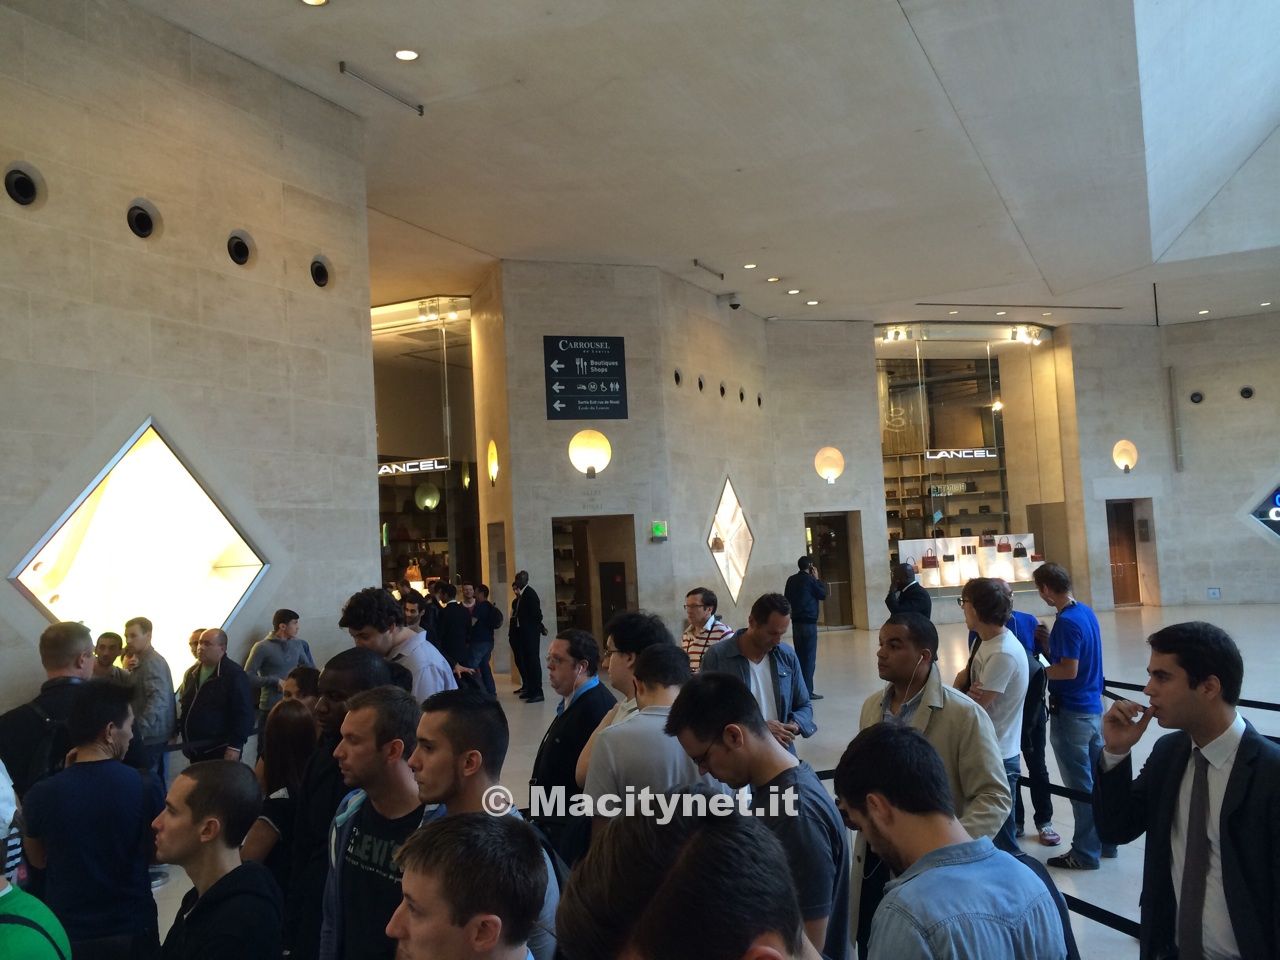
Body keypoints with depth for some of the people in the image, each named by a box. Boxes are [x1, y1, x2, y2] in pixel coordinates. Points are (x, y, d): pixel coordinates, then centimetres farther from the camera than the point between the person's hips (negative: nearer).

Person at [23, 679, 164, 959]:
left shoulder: (40, 794, -17)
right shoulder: (146, 786, -19)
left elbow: (38, 860, 4)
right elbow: (160, 853, -3)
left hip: (65, 933, 1)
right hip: (132, 929, -1)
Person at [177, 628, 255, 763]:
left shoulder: (234, 674, -13)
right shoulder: (192, 672, 11)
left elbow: (244, 713, -17)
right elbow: (184, 704, 22)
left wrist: (235, 745, -22)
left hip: (220, 750, -7)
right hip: (195, 749, 7)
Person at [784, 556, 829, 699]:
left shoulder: (791, 579, 7)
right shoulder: (810, 579, -11)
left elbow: (787, 598, 14)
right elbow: (823, 594, -1)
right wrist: (817, 578, 5)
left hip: (795, 622, 7)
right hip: (809, 622, -7)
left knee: (799, 655, 12)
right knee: (810, 657, -3)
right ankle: (807, 691, -5)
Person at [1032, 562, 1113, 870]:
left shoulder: (1066, 622, -21)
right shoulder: (1087, 613, 7)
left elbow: (1069, 670, -24)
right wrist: (1048, 643, 6)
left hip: (1072, 713, -9)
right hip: (1093, 707, 9)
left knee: (1080, 785, 2)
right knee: (1098, 778, 17)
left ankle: (1085, 852, 12)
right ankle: (1105, 840, 29)